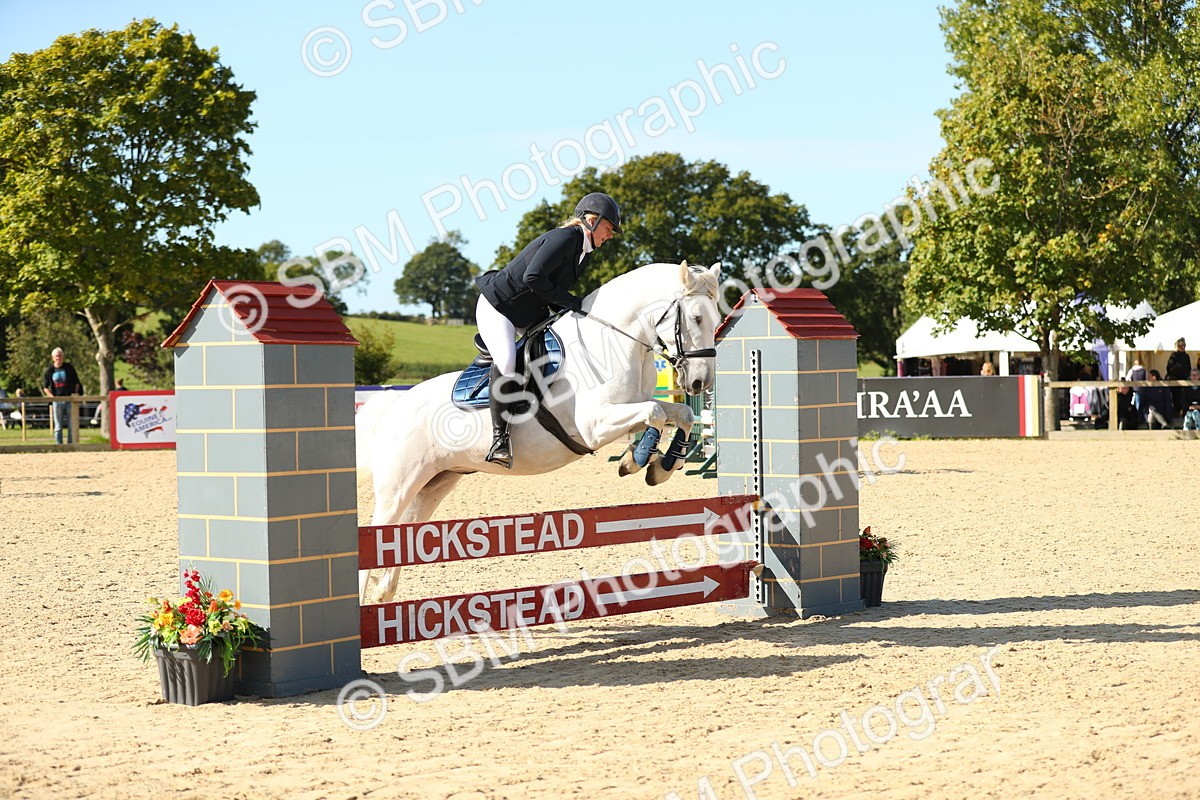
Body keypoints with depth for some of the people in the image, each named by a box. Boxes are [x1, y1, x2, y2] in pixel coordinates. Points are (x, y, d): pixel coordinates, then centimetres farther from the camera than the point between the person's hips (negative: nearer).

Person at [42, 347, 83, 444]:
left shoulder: (69, 367, 4)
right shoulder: (50, 371, 4)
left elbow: (76, 382, 10)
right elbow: (45, 387, 8)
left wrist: (75, 394, -2)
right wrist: (52, 397, -5)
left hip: (69, 400, 0)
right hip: (57, 401, 0)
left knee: (71, 426, 0)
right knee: (58, 427, 1)